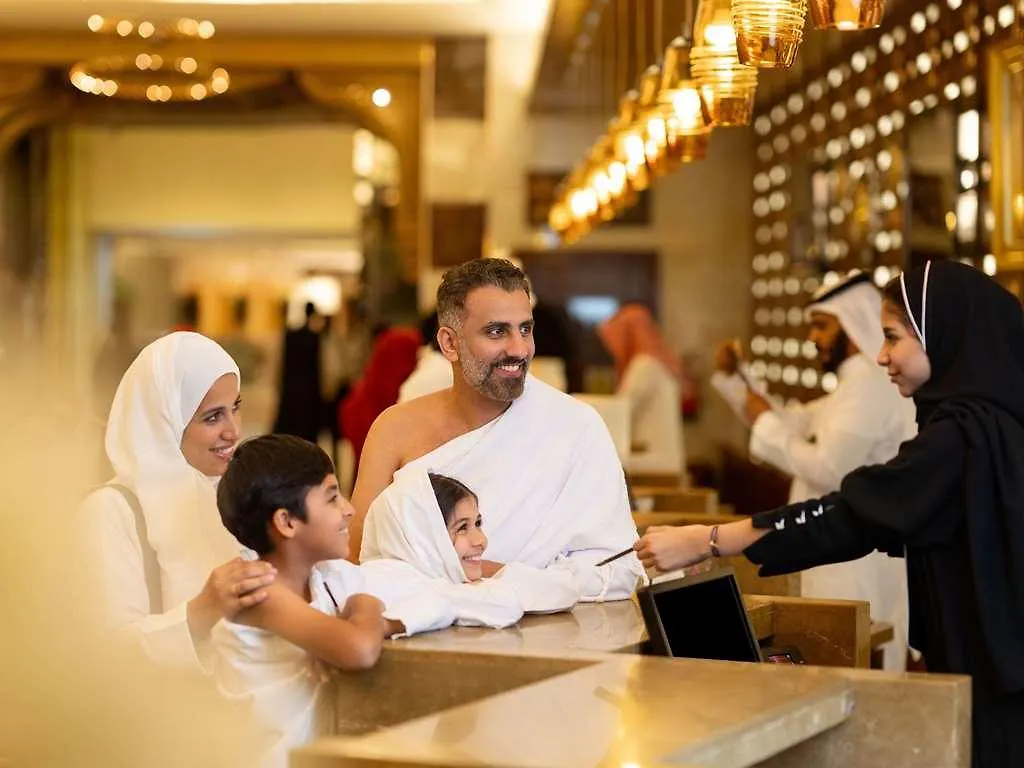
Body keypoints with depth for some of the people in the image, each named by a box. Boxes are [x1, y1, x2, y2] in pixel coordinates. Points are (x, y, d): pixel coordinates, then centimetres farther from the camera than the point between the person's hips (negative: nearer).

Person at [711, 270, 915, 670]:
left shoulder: (872, 385, -16)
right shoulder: (859, 385, 19)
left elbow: (829, 468, -25)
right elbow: (795, 425, 27)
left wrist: (766, 424, -13)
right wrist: (732, 379, 17)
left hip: (859, 562, -11)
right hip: (844, 561, 11)